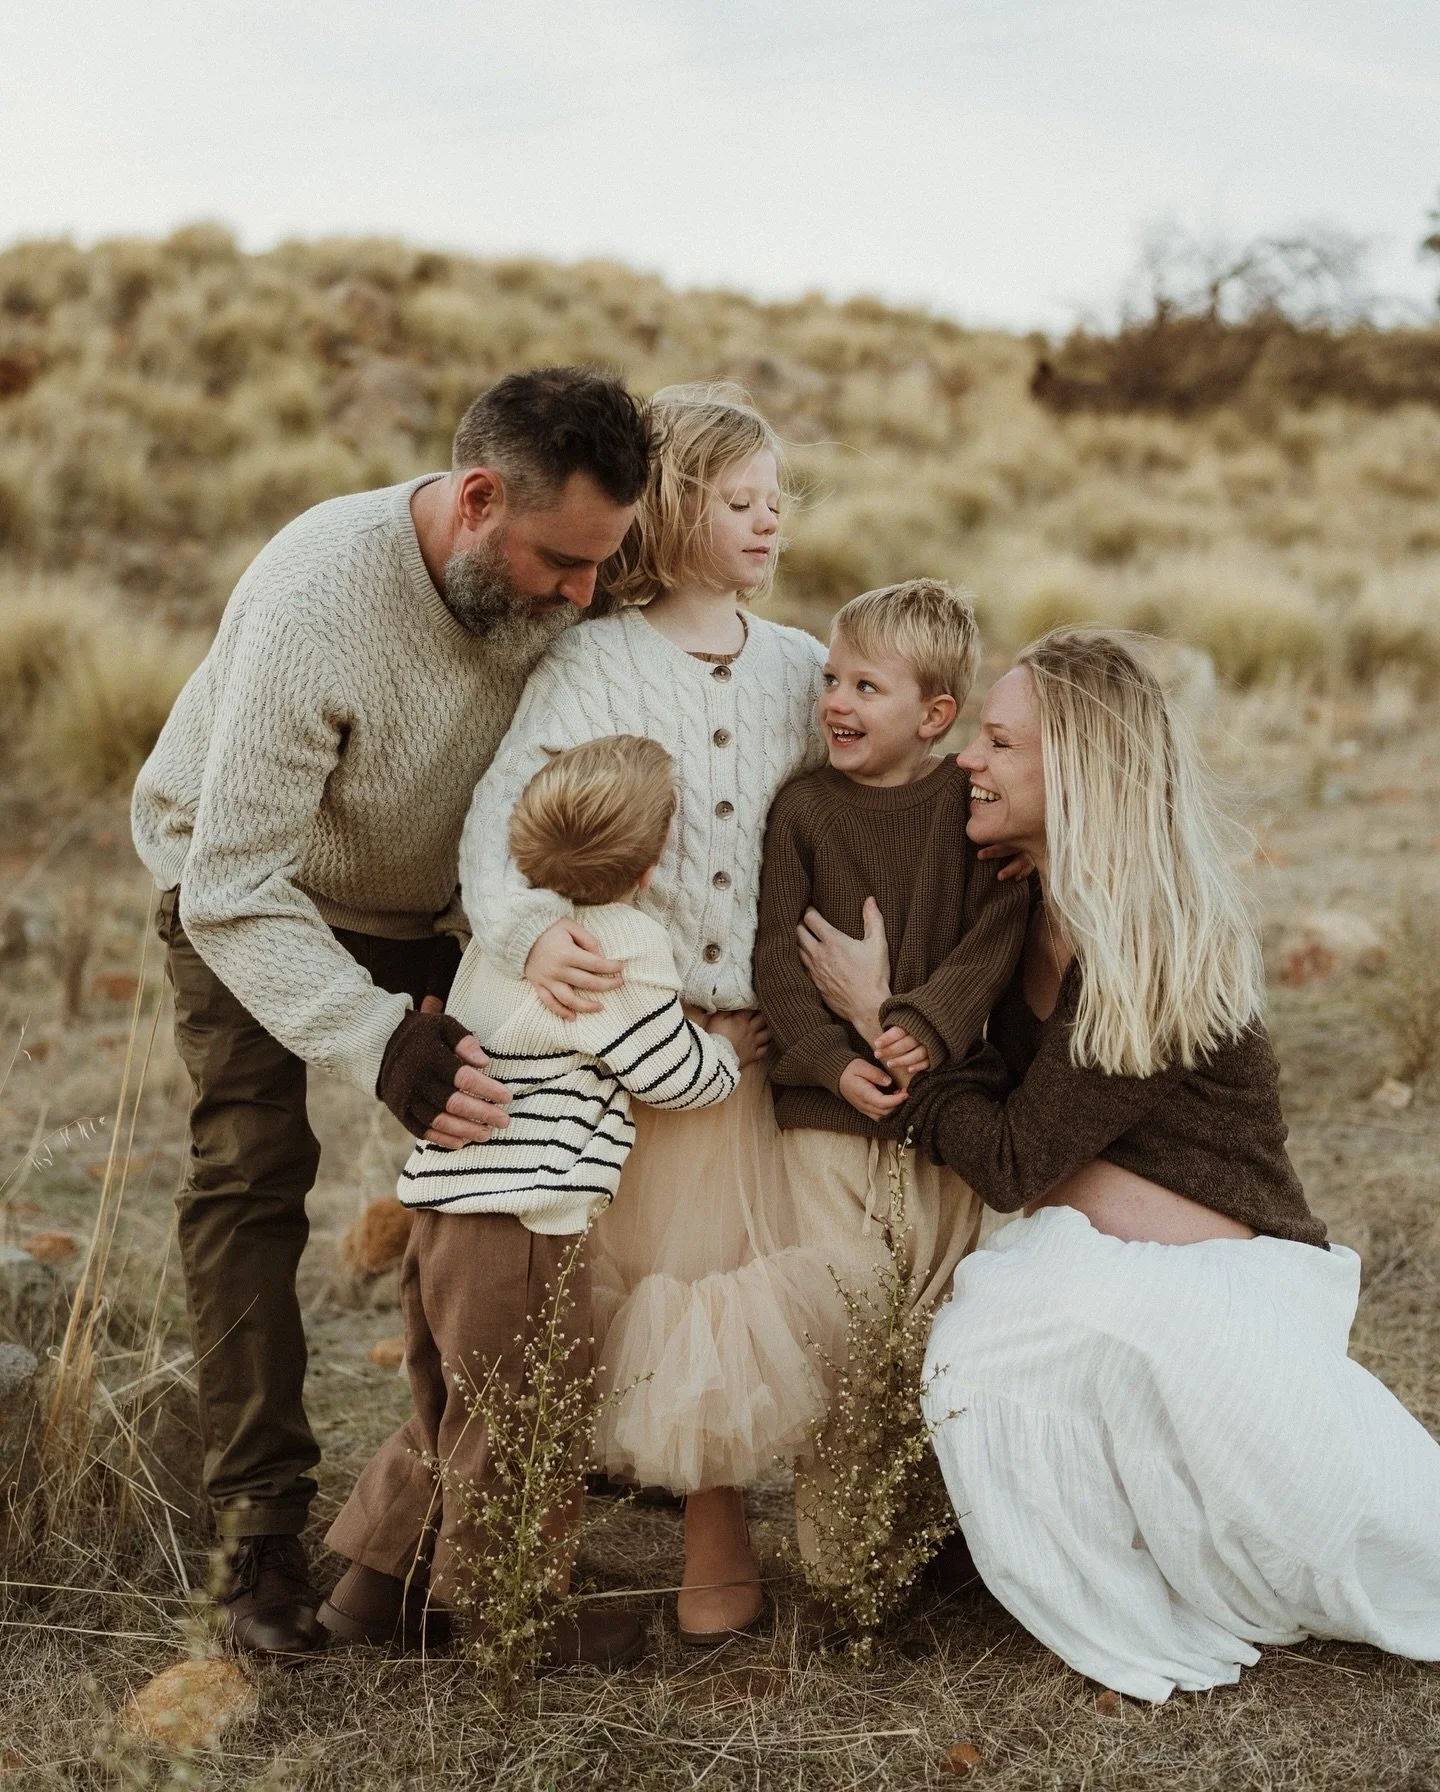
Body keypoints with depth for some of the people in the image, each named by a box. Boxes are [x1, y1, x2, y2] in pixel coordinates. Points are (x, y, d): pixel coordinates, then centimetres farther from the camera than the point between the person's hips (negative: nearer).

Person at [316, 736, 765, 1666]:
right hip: (518, 1230, -8)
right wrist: (729, 1046, 14)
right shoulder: (628, 944, -14)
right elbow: (676, 1077, -7)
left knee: (451, 1414, 22)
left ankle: (374, 1585, 31)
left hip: (447, 1210, 9)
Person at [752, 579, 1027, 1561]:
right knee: (833, 1318, -3)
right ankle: (829, 1542, 8)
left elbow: (997, 933, -8)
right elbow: (776, 953, -3)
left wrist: (926, 1024, -22)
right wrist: (834, 1061, -15)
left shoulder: (972, 801, 1)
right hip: (826, 1109, 0)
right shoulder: (803, 808, 3)